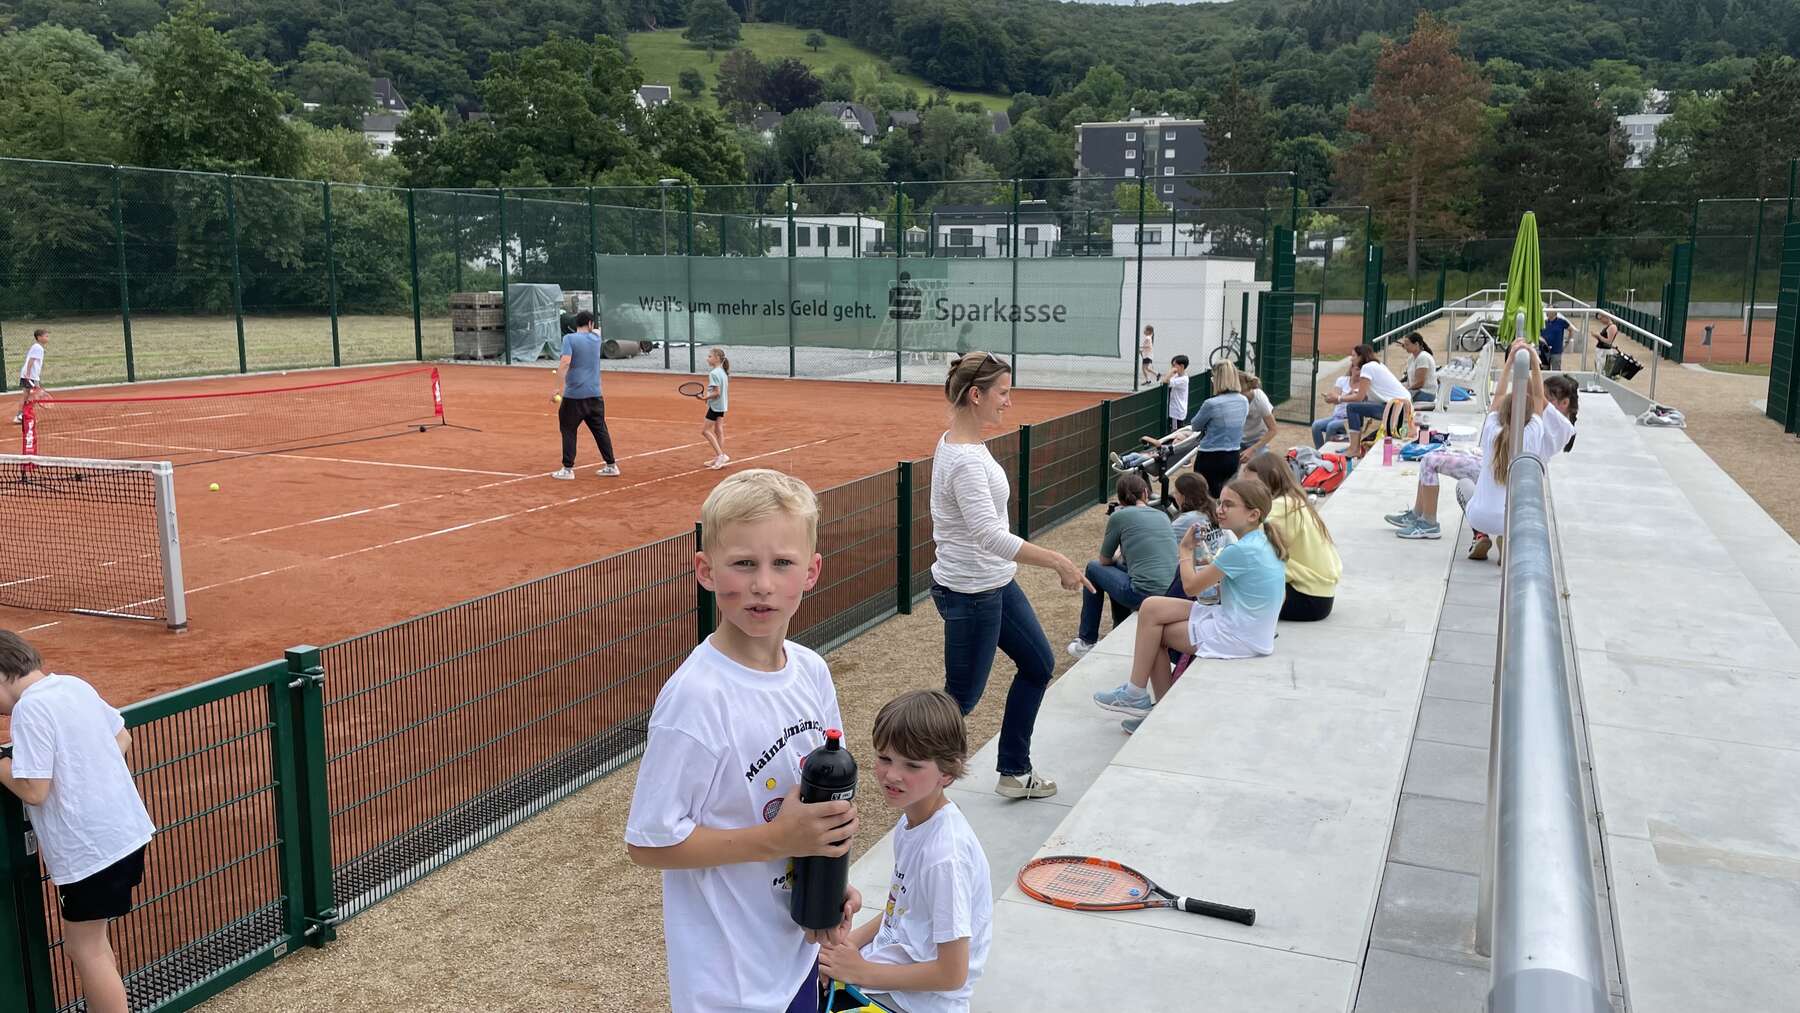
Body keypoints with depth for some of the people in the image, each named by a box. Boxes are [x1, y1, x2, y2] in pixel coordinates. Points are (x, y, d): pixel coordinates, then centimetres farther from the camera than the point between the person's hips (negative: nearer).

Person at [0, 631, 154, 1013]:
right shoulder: (75, 685, 8)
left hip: (88, 846, -8)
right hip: (128, 829, 8)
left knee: (85, 948, 4)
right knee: (89, 941, 21)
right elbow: (123, 739, 18)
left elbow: (33, 790, -19)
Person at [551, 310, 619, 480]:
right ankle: (611, 465, 15)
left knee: (568, 430, 6)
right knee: (600, 430, 12)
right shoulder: (595, 338, 7)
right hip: (594, 394, 4)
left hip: (574, 395, -4)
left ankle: (568, 469, 5)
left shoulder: (569, 338, -6)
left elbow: (565, 361, -19)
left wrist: (561, 386, -17)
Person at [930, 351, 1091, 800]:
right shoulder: (965, 461, -26)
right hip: (970, 594, -11)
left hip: (995, 584, 11)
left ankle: (1013, 772, 31)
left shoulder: (956, 443, 4)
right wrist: (1057, 561, -34)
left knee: (1039, 665, 20)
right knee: (962, 696, 4)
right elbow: (989, 535, -35)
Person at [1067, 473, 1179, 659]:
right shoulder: (1162, 516, 15)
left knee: (1094, 569, 20)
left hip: (1144, 596, -6)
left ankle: (1087, 641, 27)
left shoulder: (1119, 516, 0)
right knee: (1120, 569, 32)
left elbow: (1105, 560, 11)